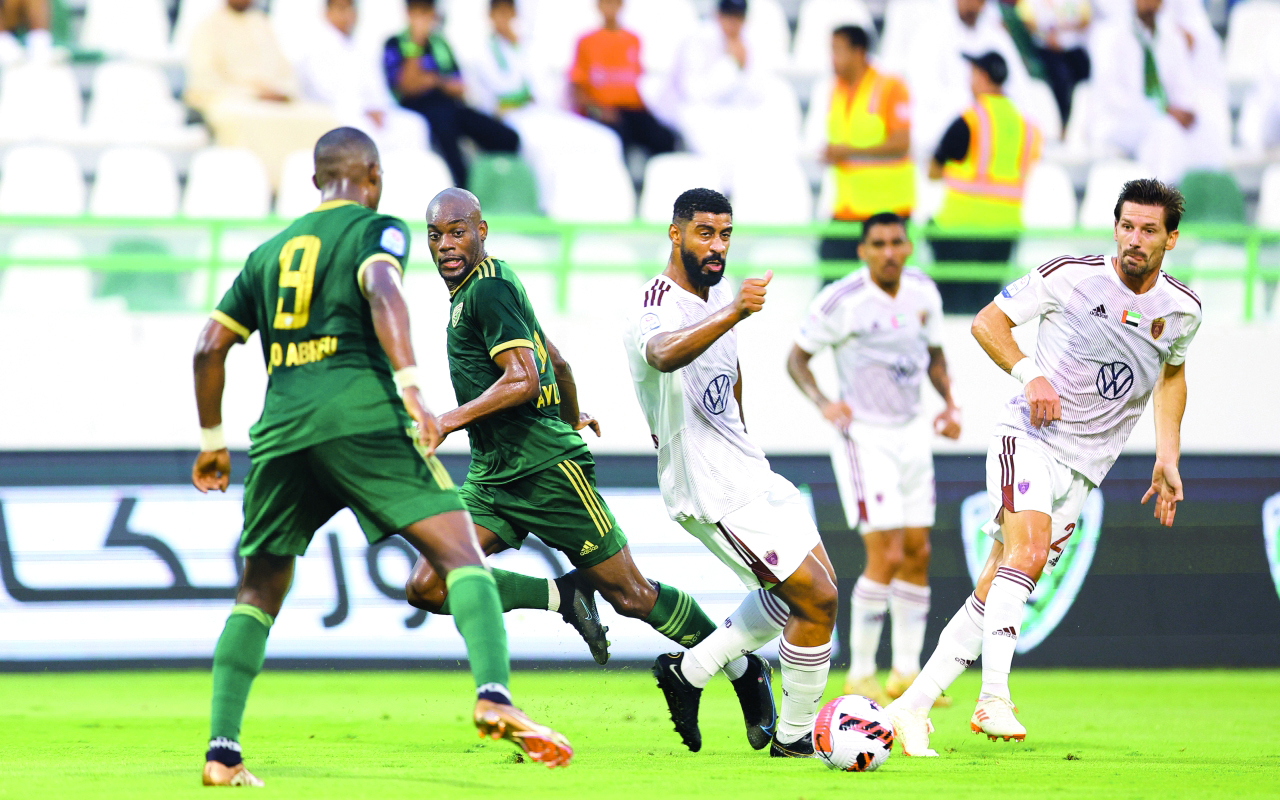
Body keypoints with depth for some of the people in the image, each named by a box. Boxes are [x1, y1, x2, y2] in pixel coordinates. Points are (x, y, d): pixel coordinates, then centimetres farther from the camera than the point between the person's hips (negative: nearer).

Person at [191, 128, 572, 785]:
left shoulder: (270, 251, 26)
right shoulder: (377, 229, 10)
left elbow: (210, 347, 24)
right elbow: (381, 289, -12)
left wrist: (212, 441, 34)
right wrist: (410, 387, -21)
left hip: (279, 431, 5)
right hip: (360, 416, -5)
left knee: (260, 590, 17)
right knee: (459, 551, -9)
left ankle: (222, 752, 6)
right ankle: (493, 696, -32)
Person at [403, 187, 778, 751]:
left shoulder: (489, 288, -13)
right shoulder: (473, 288, 15)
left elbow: (524, 379, -24)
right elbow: (556, 362, 27)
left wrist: (450, 421, -27)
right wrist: (573, 417, 43)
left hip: (548, 467, -9)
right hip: (491, 474, 9)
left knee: (630, 595, 0)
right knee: (427, 588, -10)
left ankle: (746, 669, 19)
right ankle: (564, 596, 2)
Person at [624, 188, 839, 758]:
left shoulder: (719, 295, 7)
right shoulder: (654, 311, -22)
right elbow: (666, 354, -48)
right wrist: (733, 314, -64)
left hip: (746, 471, 10)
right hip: (716, 494, -10)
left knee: (807, 588, 19)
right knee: (817, 600, -9)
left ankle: (688, 672, 22)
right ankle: (793, 737, 6)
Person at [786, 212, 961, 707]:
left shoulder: (923, 292, 3)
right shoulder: (840, 302, -15)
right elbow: (797, 357, -5)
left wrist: (949, 405, 4)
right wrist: (822, 402, -21)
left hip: (911, 436, 7)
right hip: (863, 437, -7)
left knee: (917, 555, 7)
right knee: (887, 556, -14)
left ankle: (906, 673, 17)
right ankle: (860, 675, -3)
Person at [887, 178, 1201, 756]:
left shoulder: (1183, 311, 3)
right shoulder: (1071, 276, -8)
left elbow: (1172, 374, 24)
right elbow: (987, 321, 1)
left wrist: (1168, 459, 17)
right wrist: (1029, 374, -16)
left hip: (1084, 468, 4)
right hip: (1029, 435, -4)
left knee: (995, 592, -2)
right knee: (1028, 551, -29)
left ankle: (912, 708, 5)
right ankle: (993, 700, -35)